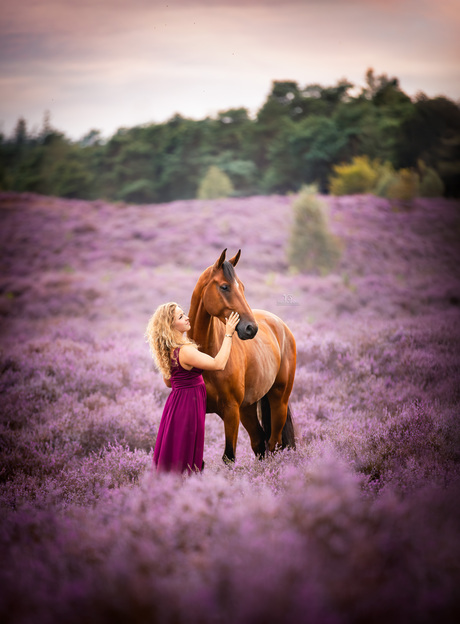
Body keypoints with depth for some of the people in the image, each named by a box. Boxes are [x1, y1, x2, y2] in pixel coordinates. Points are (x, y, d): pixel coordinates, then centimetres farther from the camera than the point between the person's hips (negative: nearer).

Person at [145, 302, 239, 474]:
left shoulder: (169, 350, 7)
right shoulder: (185, 350, -23)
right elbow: (218, 364, -30)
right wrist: (228, 334, -24)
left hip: (176, 400, 9)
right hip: (189, 404, -9)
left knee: (171, 454, 16)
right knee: (186, 457, -2)